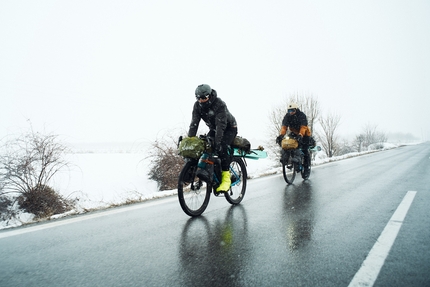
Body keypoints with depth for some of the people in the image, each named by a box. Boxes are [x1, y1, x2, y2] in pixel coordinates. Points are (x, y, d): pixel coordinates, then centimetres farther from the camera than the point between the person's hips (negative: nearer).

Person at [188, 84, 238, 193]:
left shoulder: (219, 104, -31)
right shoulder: (197, 105, -14)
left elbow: (221, 125, -38)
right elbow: (194, 124, -19)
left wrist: (217, 142, -47)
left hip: (229, 128, -6)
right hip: (214, 129, 6)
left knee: (221, 146, -30)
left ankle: (226, 177, -24)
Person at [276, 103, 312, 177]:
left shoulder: (302, 115, -24)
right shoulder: (287, 116, -13)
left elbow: (303, 127, -35)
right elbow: (284, 126, -23)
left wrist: (300, 135, -53)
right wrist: (281, 135, -41)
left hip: (304, 134, -4)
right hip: (294, 133, 4)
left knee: (305, 150, -11)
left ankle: (306, 168, -4)